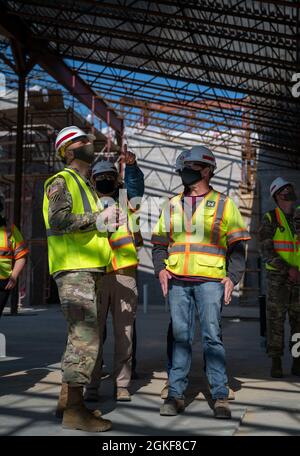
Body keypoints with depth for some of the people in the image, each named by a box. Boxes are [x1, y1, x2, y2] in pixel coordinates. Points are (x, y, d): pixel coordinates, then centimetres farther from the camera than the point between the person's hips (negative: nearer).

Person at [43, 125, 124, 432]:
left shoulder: (85, 186, 24)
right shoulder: (62, 181, -5)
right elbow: (58, 219, -21)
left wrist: (105, 218, 11)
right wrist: (97, 219, -15)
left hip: (90, 269, 10)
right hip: (73, 269, -10)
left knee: (86, 336, 14)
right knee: (85, 337, -13)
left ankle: (67, 398, 22)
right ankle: (74, 410, -8)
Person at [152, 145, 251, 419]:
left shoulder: (223, 204, 8)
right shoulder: (172, 206, 17)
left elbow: (237, 246, 6)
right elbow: (159, 243, 19)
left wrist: (232, 277, -7)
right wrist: (161, 268, 2)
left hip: (210, 280, -3)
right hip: (177, 281, 3)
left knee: (212, 336, -6)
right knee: (180, 337, 4)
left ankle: (220, 397, 2)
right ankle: (176, 394, 9)